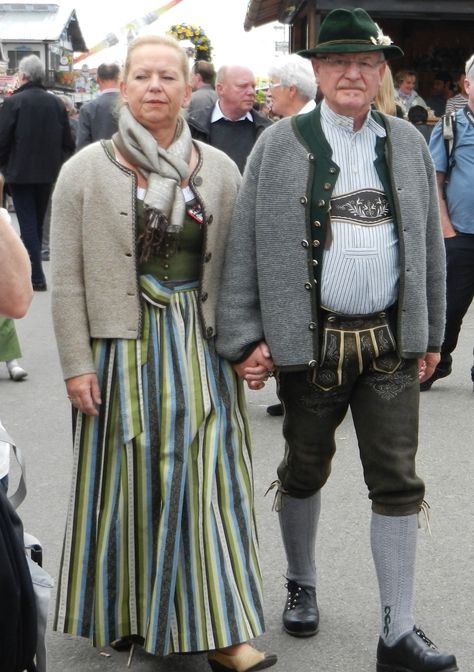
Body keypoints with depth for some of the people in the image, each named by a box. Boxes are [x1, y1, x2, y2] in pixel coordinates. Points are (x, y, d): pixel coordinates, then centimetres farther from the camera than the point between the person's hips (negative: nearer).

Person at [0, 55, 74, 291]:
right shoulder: (56, 103, 3)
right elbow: (67, 142, 4)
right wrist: (56, 163, 14)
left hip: (21, 173, -5)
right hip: (48, 173, 5)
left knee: (28, 224, -1)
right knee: (38, 223, 16)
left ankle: (36, 277, -6)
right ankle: (32, 269, 26)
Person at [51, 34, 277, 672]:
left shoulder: (219, 169, 5)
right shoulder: (86, 170, 0)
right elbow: (67, 277, -2)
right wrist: (77, 363, -7)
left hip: (201, 346, 1)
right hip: (122, 347, -1)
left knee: (207, 478, 0)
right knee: (128, 478, 7)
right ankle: (124, 612, 25)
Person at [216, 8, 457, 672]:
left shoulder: (408, 143, 7)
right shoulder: (280, 143, -2)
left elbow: (428, 243, 12)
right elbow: (244, 244, -3)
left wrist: (429, 333, 12)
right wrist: (245, 336, -8)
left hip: (391, 340, 2)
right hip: (310, 339, -2)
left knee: (398, 483, 2)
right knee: (305, 469, 14)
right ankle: (301, 586, 38)